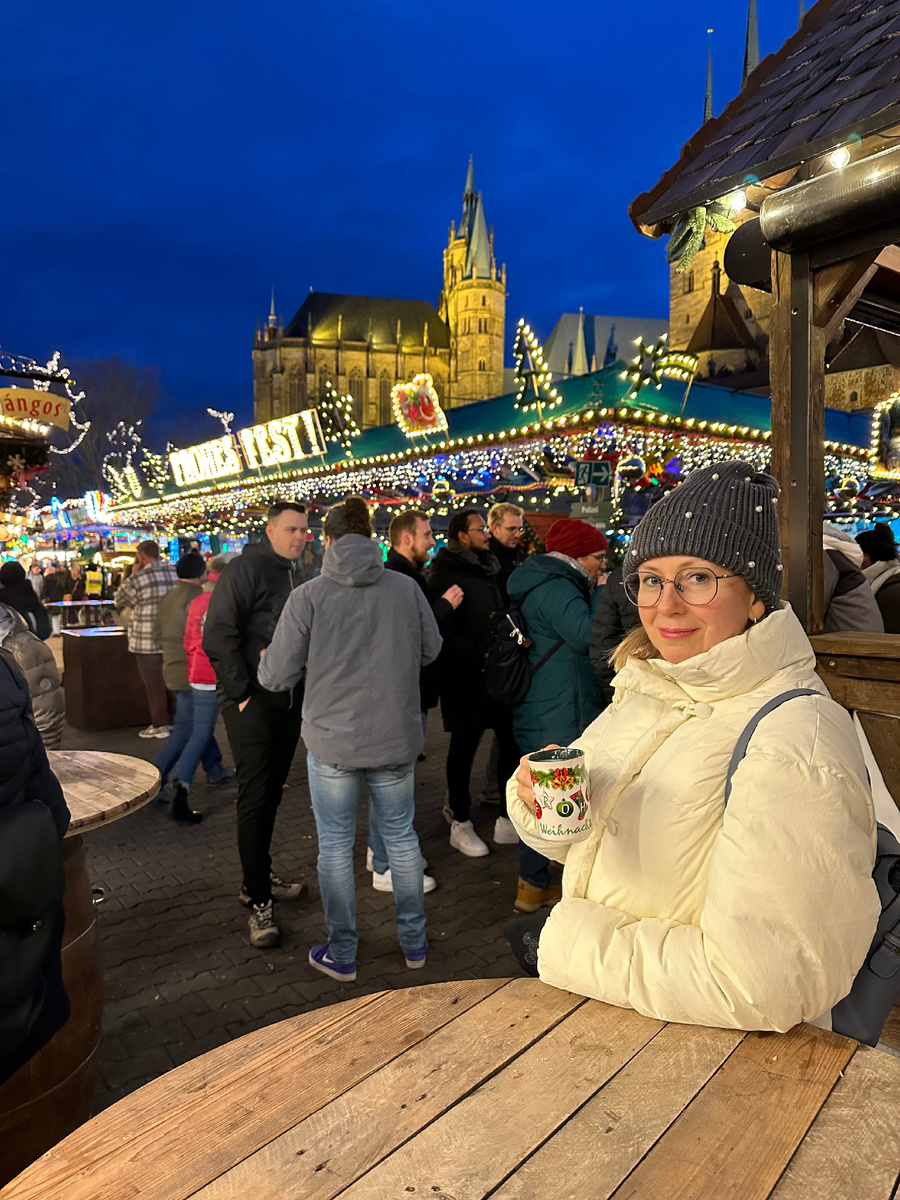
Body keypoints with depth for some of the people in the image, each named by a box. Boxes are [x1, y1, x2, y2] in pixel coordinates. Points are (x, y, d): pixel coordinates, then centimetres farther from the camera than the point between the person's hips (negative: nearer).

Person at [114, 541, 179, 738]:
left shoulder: (138, 578, -12)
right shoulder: (175, 573, 2)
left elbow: (119, 600, 1)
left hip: (147, 641, -5)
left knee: (154, 682, 2)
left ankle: (160, 724, 7)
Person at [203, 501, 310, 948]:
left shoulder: (298, 575, 14)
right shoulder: (246, 567, -10)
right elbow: (217, 634, -17)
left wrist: (303, 684, 11)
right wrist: (241, 691, -16)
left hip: (289, 701, 7)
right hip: (253, 703, -7)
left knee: (271, 794, 16)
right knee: (255, 797, -3)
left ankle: (258, 878, 32)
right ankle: (259, 903, 6)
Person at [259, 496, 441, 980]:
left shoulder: (308, 596, -12)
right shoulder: (406, 588, -6)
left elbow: (277, 677, -10)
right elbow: (431, 649, 8)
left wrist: (265, 661, 13)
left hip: (332, 742, -2)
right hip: (396, 739, 3)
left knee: (335, 846, 13)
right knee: (401, 836, 19)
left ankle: (341, 954, 26)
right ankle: (414, 942, 33)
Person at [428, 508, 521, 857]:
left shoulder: (488, 570, 16)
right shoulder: (446, 573, -9)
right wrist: (475, 655, -21)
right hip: (465, 676, -7)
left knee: (514, 740, 5)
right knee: (464, 746, 5)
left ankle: (509, 820, 18)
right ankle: (460, 822, 20)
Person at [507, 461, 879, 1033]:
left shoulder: (798, 739, -22)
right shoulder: (646, 687, 1)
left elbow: (758, 986, -26)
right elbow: (586, 842, 9)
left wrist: (573, 942, -16)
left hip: (720, 1051, -6)